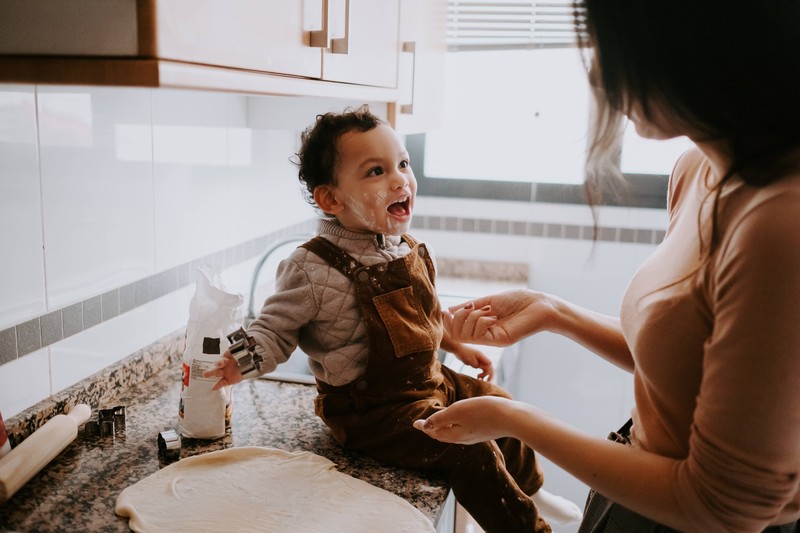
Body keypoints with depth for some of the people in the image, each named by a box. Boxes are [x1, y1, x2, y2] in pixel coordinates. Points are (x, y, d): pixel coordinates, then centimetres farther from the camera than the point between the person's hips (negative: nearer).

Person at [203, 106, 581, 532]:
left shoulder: (410, 250, -1)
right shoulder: (315, 269, -25)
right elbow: (274, 329, -18)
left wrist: (460, 347, 13)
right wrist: (241, 360, -37)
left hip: (429, 380, 9)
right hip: (370, 408, -8)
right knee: (469, 449, -17)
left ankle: (526, 487, 46)